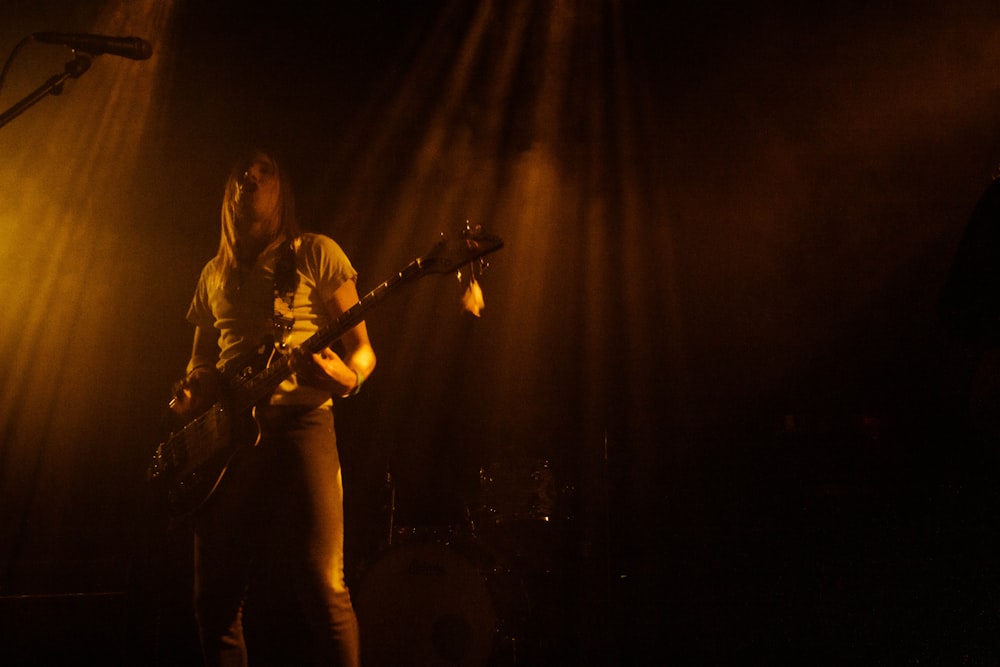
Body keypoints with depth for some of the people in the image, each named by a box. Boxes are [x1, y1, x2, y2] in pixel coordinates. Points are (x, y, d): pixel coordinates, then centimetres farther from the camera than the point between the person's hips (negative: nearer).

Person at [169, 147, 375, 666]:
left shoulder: (315, 254, 8)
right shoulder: (214, 275, 22)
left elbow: (362, 348, 3)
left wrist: (347, 377, -20)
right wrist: (188, 395, 3)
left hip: (299, 418, -4)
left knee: (321, 585, -16)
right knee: (216, 596, 4)